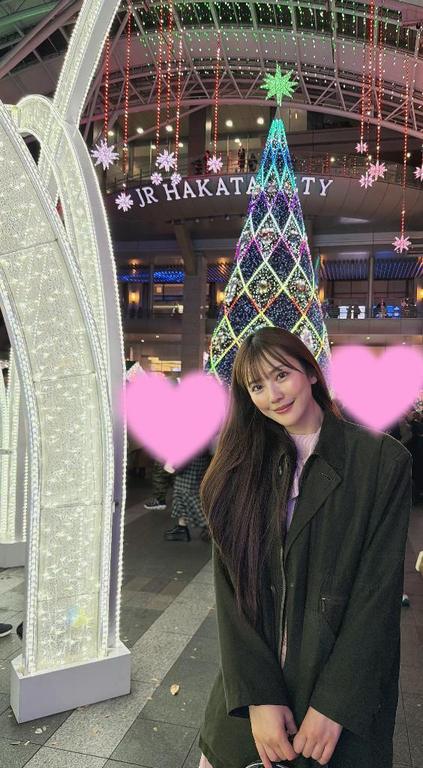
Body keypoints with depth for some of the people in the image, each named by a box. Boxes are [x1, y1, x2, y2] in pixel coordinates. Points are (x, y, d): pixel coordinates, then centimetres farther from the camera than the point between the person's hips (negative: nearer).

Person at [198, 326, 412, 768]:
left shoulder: (383, 461, -11)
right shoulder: (240, 467, -2)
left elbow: (379, 588, -12)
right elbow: (230, 585, -6)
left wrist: (335, 704, -15)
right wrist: (258, 696, -14)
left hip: (345, 692, -2)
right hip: (249, 683, 3)